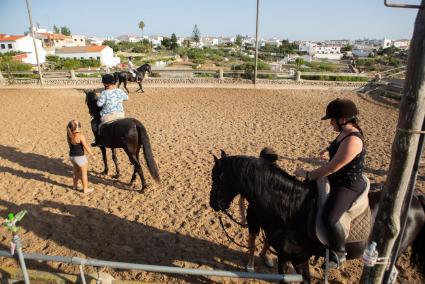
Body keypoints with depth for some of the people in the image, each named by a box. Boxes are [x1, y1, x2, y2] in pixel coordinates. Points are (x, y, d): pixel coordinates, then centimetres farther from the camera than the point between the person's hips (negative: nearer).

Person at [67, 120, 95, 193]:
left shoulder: (69, 136, 0)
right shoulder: (80, 136, -21)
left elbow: (70, 146, 12)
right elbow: (86, 147, -17)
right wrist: (92, 155, -6)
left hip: (72, 156, 7)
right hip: (80, 157, -7)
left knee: (76, 171, 25)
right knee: (84, 173, 6)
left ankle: (75, 185, 38)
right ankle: (85, 189, 14)